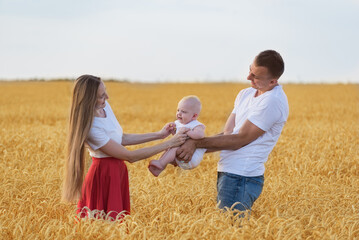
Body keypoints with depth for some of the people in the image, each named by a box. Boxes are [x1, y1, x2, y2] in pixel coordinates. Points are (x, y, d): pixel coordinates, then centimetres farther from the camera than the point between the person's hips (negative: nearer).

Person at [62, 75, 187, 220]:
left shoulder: (104, 106, -2)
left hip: (117, 171, 8)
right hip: (105, 175, -8)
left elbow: (121, 139, 11)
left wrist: (158, 135, 8)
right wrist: (169, 144, -18)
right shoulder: (91, 128, -27)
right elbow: (130, 156, -22)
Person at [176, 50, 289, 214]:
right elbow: (227, 134, 11)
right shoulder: (245, 94, 15)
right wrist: (191, 149, -2)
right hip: (227, 173, 9)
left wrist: (196, 143, -10)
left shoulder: (273, 101, -14)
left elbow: (238, 140, -14)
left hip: (241, 177, -9)